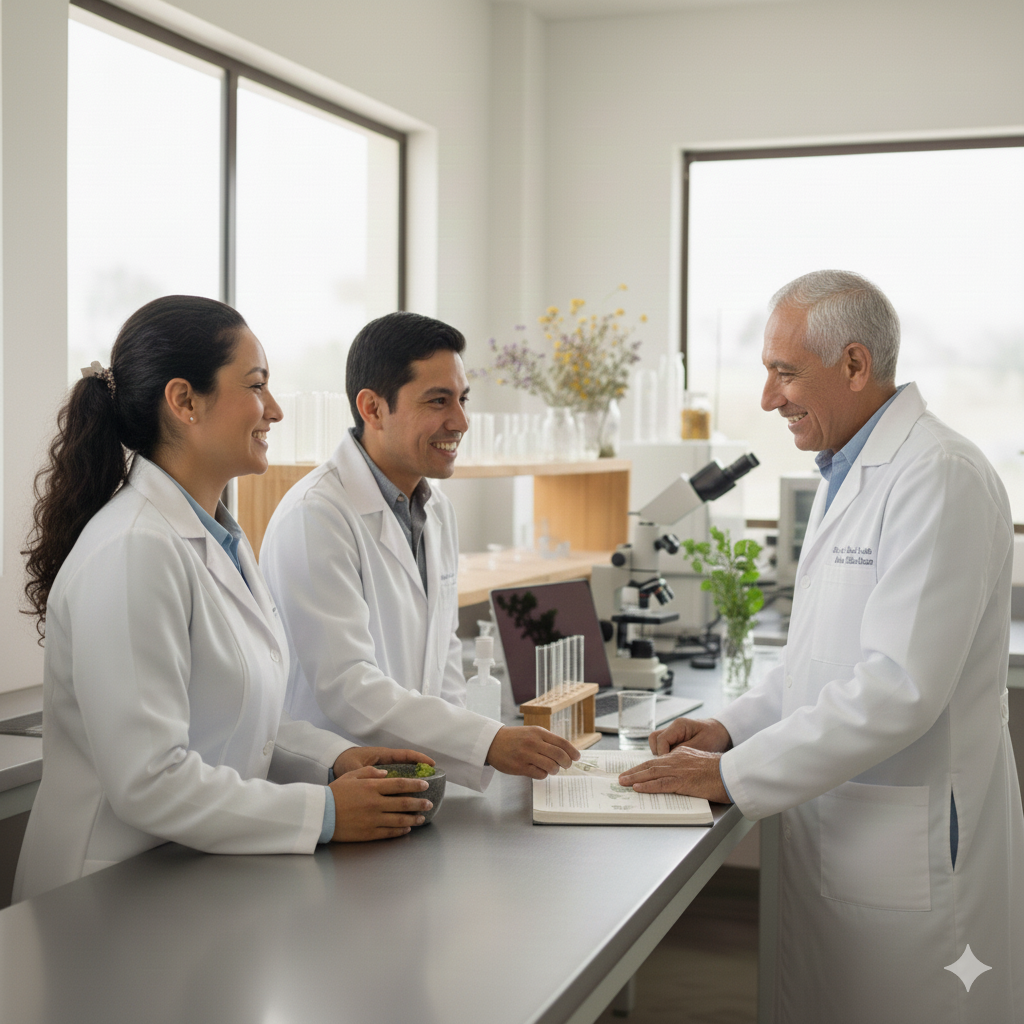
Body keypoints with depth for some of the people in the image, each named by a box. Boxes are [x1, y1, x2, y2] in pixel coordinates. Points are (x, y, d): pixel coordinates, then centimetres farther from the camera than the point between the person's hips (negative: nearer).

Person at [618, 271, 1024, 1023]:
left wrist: (735, 774, -20)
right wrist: (731, 727, 6)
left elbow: (899, 686, -25)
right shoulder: (847, 473, 13)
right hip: (828, 828, 9)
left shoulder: (938, 478, -18)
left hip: (910, 847, -9)